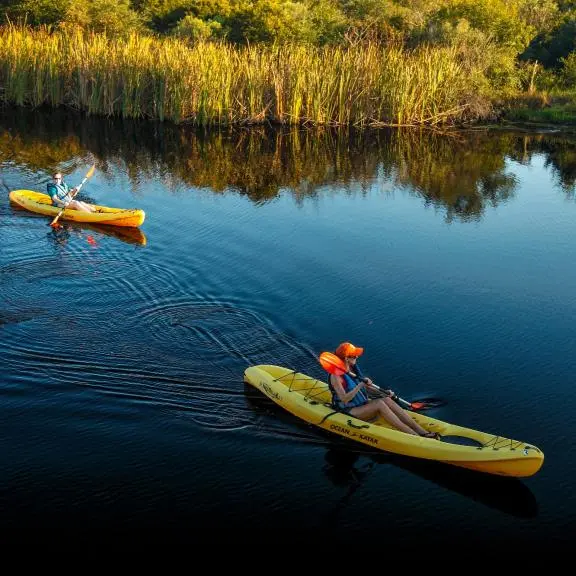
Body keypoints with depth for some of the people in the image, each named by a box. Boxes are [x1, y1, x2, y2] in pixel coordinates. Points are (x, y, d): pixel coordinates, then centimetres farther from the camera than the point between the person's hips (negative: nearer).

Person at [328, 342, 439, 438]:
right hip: (348, 411, -8)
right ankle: (413, 435, -31)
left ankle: (422, 431, -25)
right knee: (379, 404, -28)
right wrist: (360, 385, -32)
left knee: (387, 400, -17)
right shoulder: (336, 376, -19)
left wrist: (383, 391, 7)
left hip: (363, 404, 8)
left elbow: (365, 385, 18)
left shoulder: (353, 367, 6)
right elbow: (344, 399, -27)